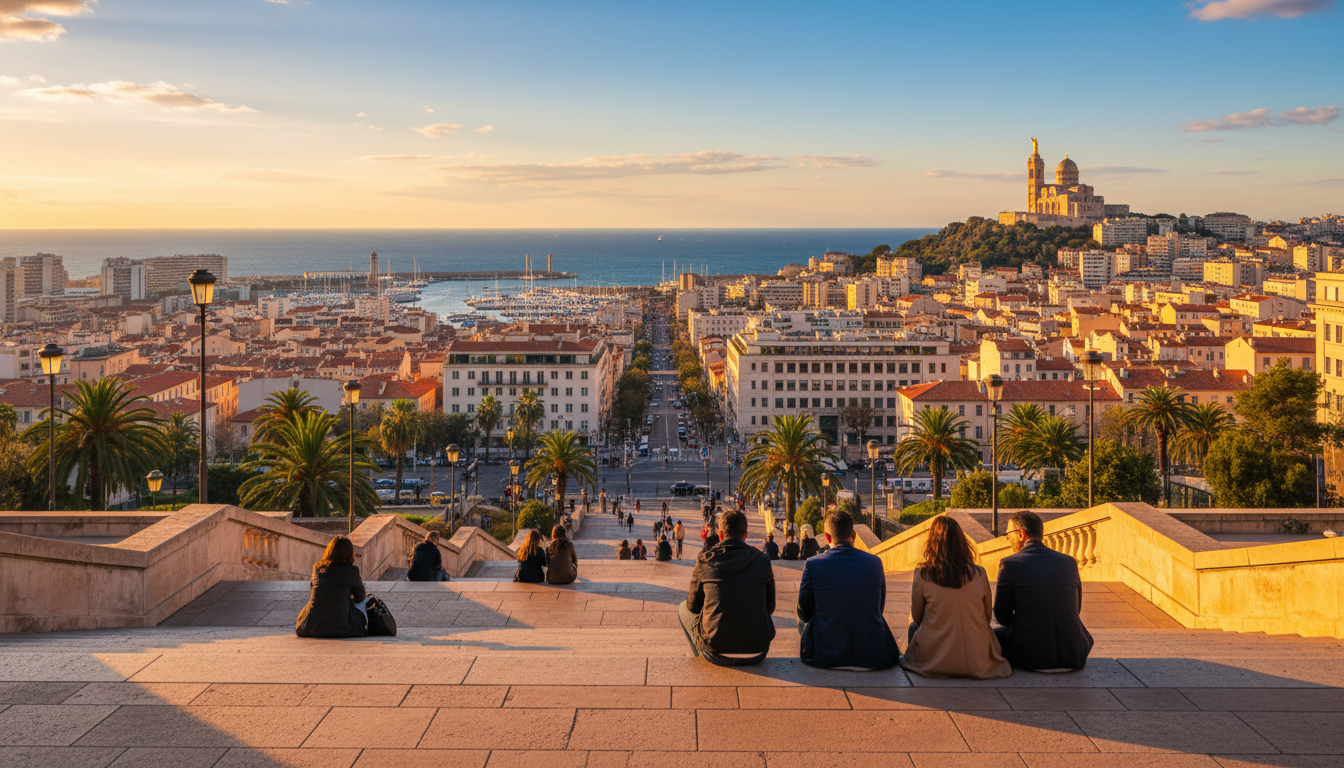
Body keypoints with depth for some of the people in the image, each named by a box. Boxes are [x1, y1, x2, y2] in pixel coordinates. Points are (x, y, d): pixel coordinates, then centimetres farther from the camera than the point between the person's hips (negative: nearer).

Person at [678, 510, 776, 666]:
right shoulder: (762, 561, 0)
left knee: (684, 607, 27)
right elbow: (770, 608, 10)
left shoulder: (704, 561, -3)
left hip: (716, 655, -1)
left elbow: (693, 605, 10)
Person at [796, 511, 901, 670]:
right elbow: (880, 608, 9)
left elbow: (804, 613, 2)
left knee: (802, 623, 31)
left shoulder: (812, 565, -11)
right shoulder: (875, 562, -5)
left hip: (825, 656, -1)